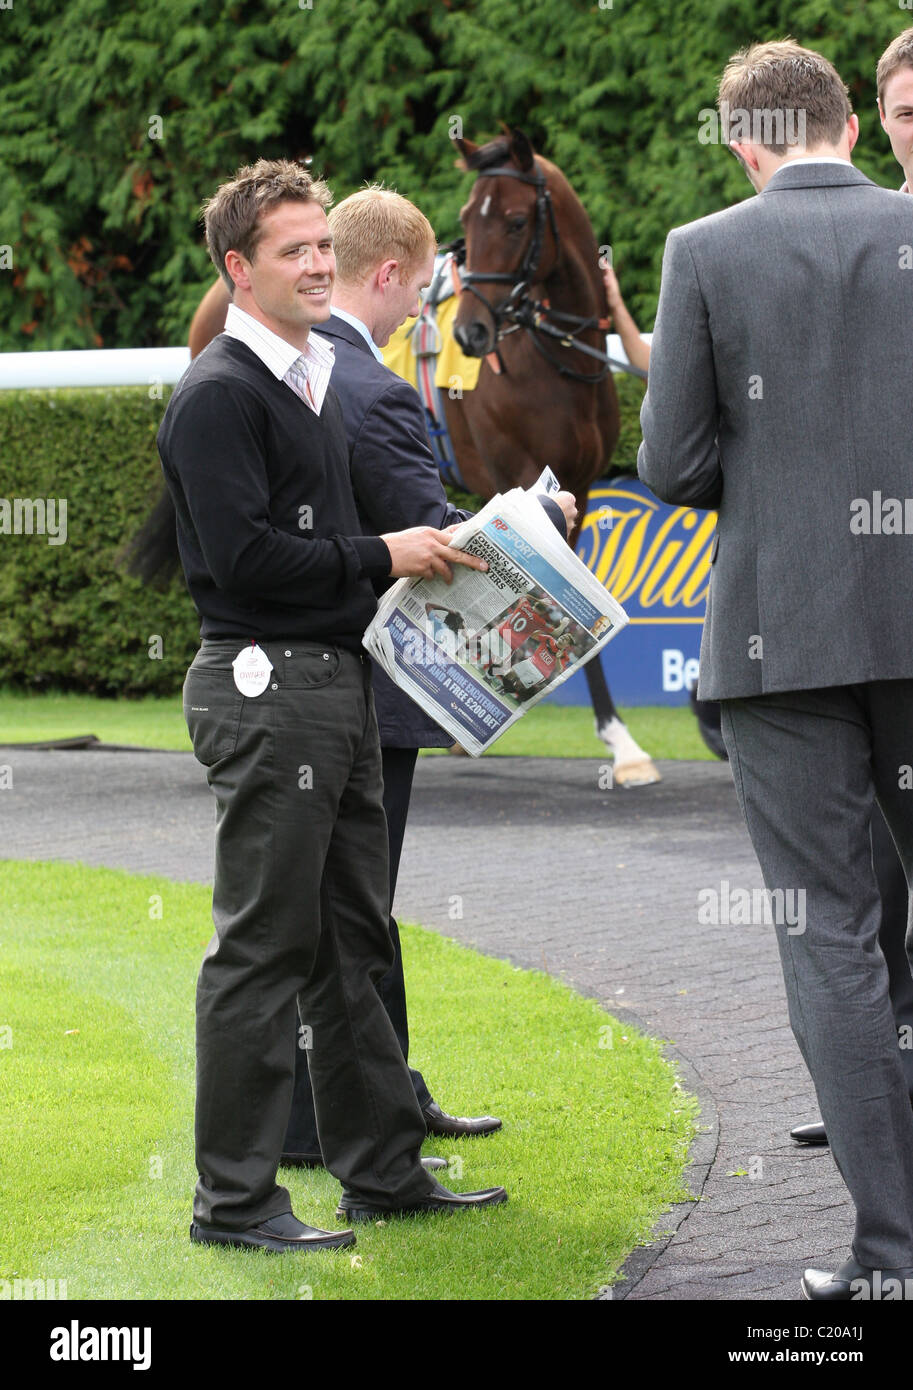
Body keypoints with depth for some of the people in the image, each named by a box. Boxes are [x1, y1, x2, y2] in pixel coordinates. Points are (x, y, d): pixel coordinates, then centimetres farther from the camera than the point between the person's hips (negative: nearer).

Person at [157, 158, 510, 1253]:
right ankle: (234, 1198, -1)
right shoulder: (218, 394, -12)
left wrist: (426, 550, 11)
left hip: (337, 679, 10)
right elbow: (245, 554, -20)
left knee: (352, 943, 14)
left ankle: (383, 1171, 22)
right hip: (264, 689, -10)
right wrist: (381, 556, -13)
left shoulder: (316, 379, 18)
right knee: (263, 947, -6)